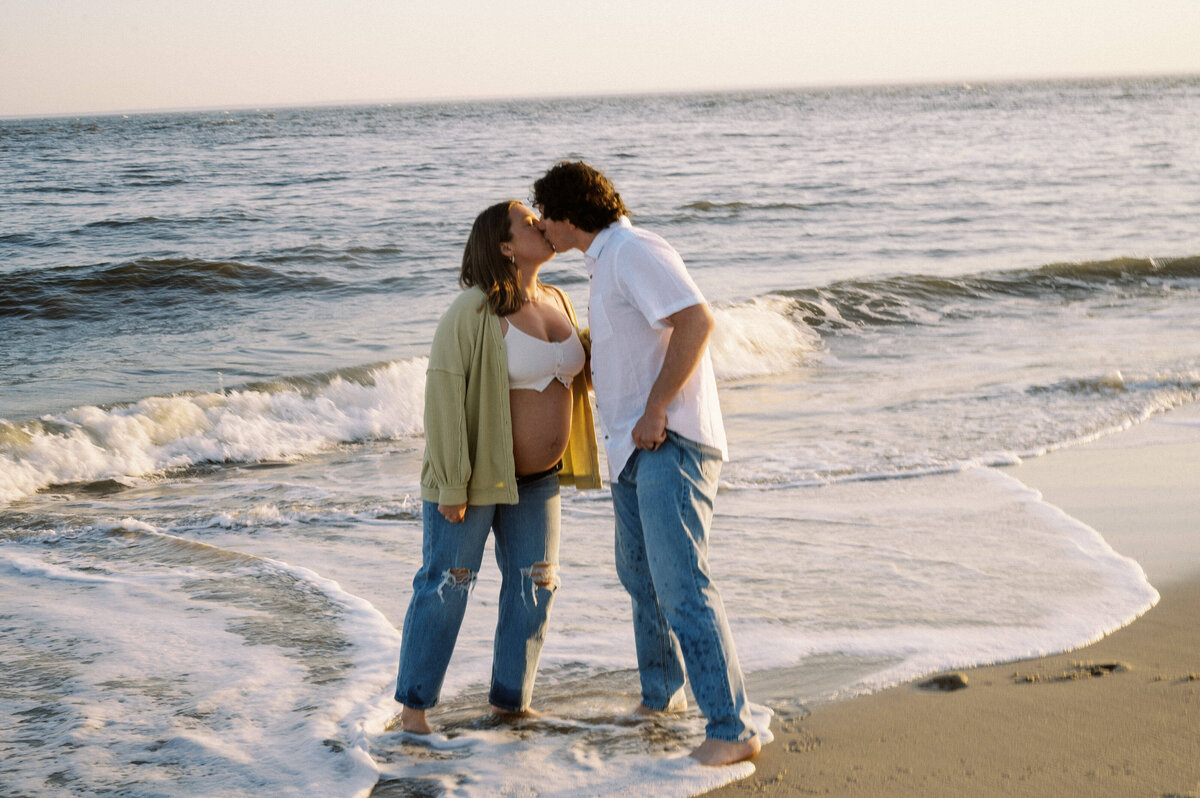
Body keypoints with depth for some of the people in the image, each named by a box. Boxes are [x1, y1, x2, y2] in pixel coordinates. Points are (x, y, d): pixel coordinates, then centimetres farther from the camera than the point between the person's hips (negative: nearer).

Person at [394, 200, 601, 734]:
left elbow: (569, 376, 15)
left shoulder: (555, 304, 2)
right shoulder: (473, 311, -20)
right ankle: (414, 705, 8)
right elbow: (445, 391, -21)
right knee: (446, 583, -2)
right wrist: (451, 485, -22)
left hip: (533, 475, 7)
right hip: (474, 468, -7)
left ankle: (510, 700, 15)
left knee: (535, 584, 4)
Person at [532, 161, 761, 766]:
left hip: (671, 443, -11)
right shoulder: (608, 262, 18)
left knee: (681, 584, -17)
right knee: (639, 574, 24)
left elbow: (696, 321, -27)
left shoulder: (635, 252, -14)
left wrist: (655, 410, -24)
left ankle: (731, 728, -16)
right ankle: (661, 694, 43)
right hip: (634, 446, 11)